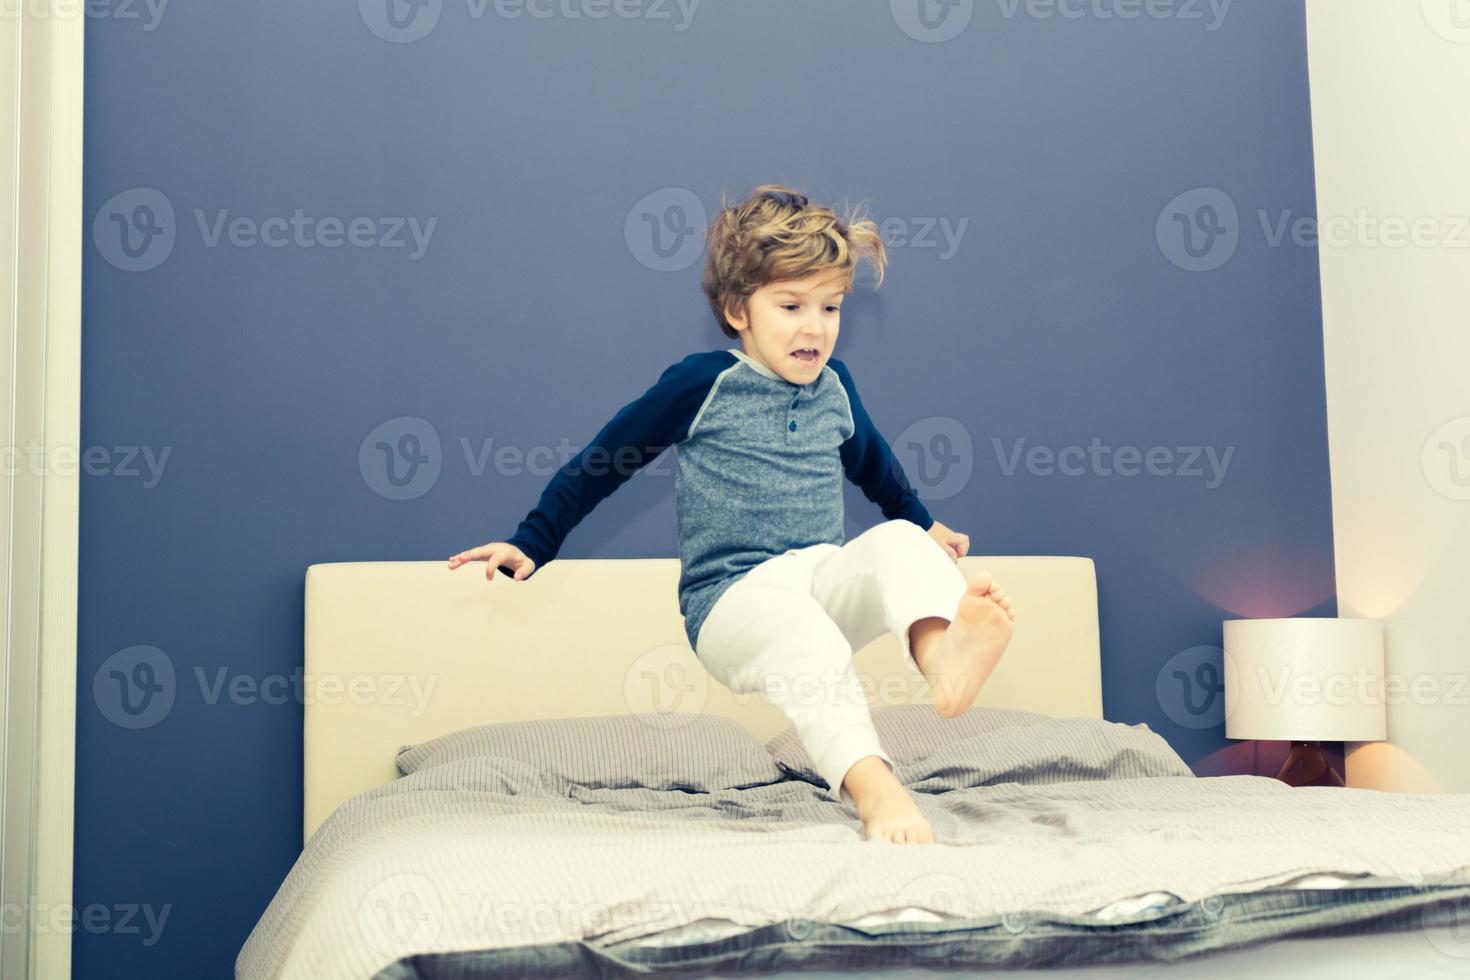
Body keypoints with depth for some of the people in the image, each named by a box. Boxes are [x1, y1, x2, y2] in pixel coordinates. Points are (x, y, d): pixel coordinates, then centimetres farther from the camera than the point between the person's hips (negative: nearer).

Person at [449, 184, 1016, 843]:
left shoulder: (834, 388, 14)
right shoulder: (702, 384, -1)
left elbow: (873, 464, 37)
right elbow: (599, 463, 5)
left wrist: (923, 525, 45)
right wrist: (530, 544, 5)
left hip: (827, 578, 5)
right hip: (733, 593, -4)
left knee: (900, 543, -26)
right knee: (800, 632, -38)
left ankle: (941, 651, -59)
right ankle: (870, 788, -54)